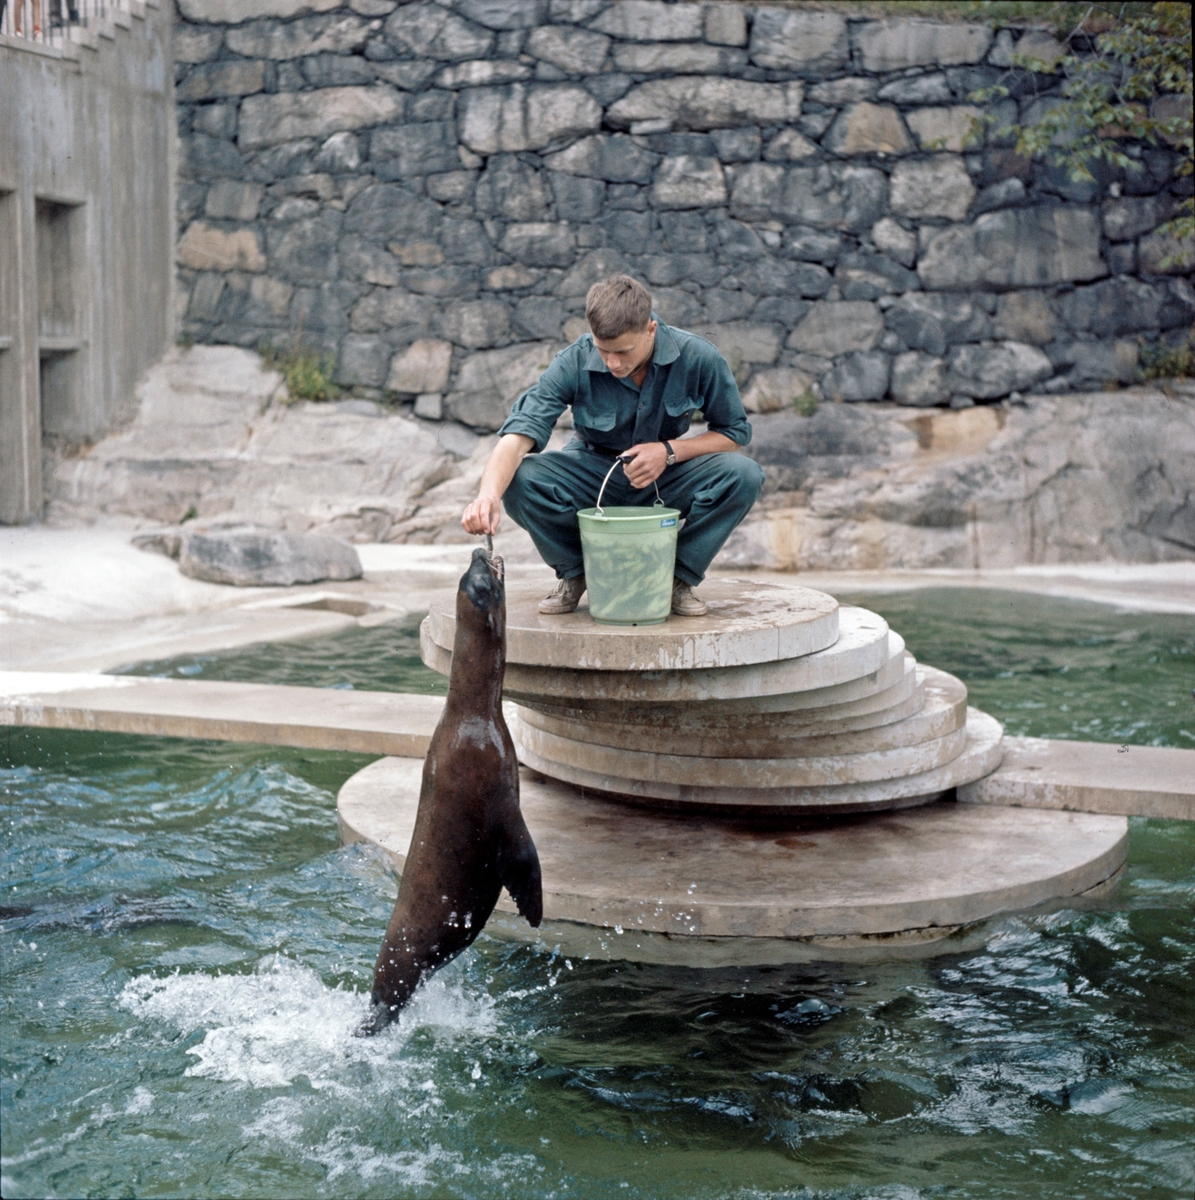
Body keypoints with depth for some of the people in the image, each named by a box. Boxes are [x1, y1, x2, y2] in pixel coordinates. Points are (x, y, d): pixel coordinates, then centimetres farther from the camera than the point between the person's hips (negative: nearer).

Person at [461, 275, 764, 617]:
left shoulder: (698, 358, -20)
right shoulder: (573, 364, -23)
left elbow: (736, 431, -7)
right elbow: (519, 435, -32)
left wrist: (669, 451, -24)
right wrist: (488, 496, -52)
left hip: (668, 477, 1)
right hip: (594, 473, 0)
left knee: (744, 475, -29)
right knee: (520, 480, -31)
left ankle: (679, 576, -6)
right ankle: (575, 573, -1)